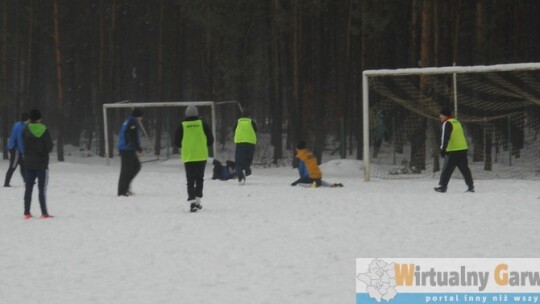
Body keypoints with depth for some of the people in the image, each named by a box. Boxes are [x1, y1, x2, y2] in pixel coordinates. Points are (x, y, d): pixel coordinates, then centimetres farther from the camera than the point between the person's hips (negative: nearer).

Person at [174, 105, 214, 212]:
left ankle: (192, 201, -13)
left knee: (190, 180, 2)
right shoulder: (203, 124, -2)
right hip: (201, 156, 1)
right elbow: (210, 140, 3)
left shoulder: (182, 126, -3)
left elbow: (177, 143, 3)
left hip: (188, 157, -1)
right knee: (199, 178, 15)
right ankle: (197, 200, 14)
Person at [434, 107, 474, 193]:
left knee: (447, 169, -1)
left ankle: (443, 186, 0)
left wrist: (443, 149, -19)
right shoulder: (457, 122, 18)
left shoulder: (447, 124, -8)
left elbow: (445, 137, -17)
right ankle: (471, 186, 6)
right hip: (463, 149, 8)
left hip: (453, 151, -8)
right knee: (464, 169, 9)